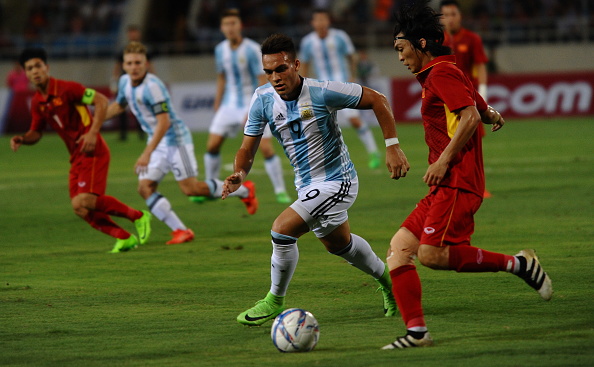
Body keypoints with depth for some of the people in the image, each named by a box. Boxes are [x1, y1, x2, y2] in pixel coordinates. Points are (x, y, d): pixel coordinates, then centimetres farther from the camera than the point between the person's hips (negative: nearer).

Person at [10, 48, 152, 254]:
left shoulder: (65, 89, -12)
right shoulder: (37, 103, 10)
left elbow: (101, 101, -14)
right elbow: (36, 133, 20)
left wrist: (93, 133, -22)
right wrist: (22, 139, -3)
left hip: (92, 152, -8)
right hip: (76, 157, 8)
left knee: (84, 202, -22)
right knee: (81, 209, -4)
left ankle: (138, 216, -7)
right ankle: (124, 238, 4)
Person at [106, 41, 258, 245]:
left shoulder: (152, 86, -23)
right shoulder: (125, 82, 3)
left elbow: (164, 122, -26)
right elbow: (118, 106, 24)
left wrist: (147, 153, -31)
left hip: (175, 139, -8)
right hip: (158, 142, 8)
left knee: (190, 188, -9)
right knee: (145, 188, -7)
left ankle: (244, 191, 10)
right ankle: (180, 231, -7)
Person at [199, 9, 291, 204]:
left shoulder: (252, 50, -16)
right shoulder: (220, 50, 2)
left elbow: (263, 82, -17)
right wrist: (217, 106, 15)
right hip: (229, 105, 5)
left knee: (265, 147, -14)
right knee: (212, 145, -2)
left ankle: (280, 191, -2)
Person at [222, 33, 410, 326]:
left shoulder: (322, 93, -24)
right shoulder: (262, 99, -9)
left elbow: (377, 100, -14)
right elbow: (247, 148, -4)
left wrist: (392, 146, -19)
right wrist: (240, 174, -26)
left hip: (337, 181, -7)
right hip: (307, 186, 7)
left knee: (282, 229, -21)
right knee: (338, 244, 27)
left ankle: (274, 301, -2)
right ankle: (385, 278, 54)